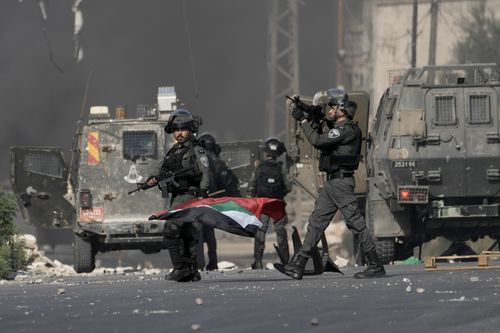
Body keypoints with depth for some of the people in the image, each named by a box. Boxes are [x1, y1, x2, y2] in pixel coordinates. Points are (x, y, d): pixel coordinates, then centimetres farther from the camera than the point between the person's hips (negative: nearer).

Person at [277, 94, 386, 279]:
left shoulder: (347, 130, -14)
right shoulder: (339, 129, 17)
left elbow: (317, 141, -19)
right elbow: (321, 144, 24)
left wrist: (302, 120, -10)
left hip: (341, 182, -10)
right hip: (332, 183, 10)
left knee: (355, 223, -8)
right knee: (316, 223, 7)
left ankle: (376, 266, -4)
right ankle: (297, 266, 7)